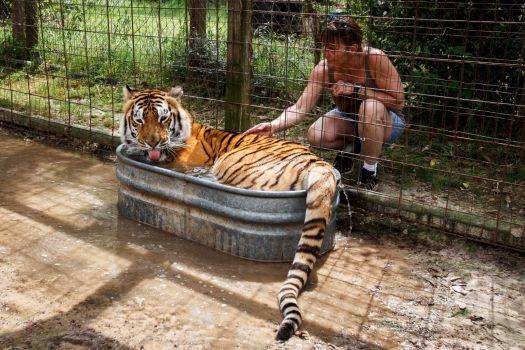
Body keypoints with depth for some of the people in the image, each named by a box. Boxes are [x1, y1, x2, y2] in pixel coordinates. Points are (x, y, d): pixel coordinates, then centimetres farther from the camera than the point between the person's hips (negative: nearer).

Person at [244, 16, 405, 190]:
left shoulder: (375, 59, -29)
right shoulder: (324, 68, -21)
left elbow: (399, 101, -23)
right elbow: (301, 107, -23)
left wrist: (356, 90, -32)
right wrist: (273, 126, -41)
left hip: (386, 122, -2)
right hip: (348, 119, 3)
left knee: (370, 107, -37)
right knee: (315, 136, -24)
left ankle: (370, 170, -13)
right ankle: (352, 145, 9)